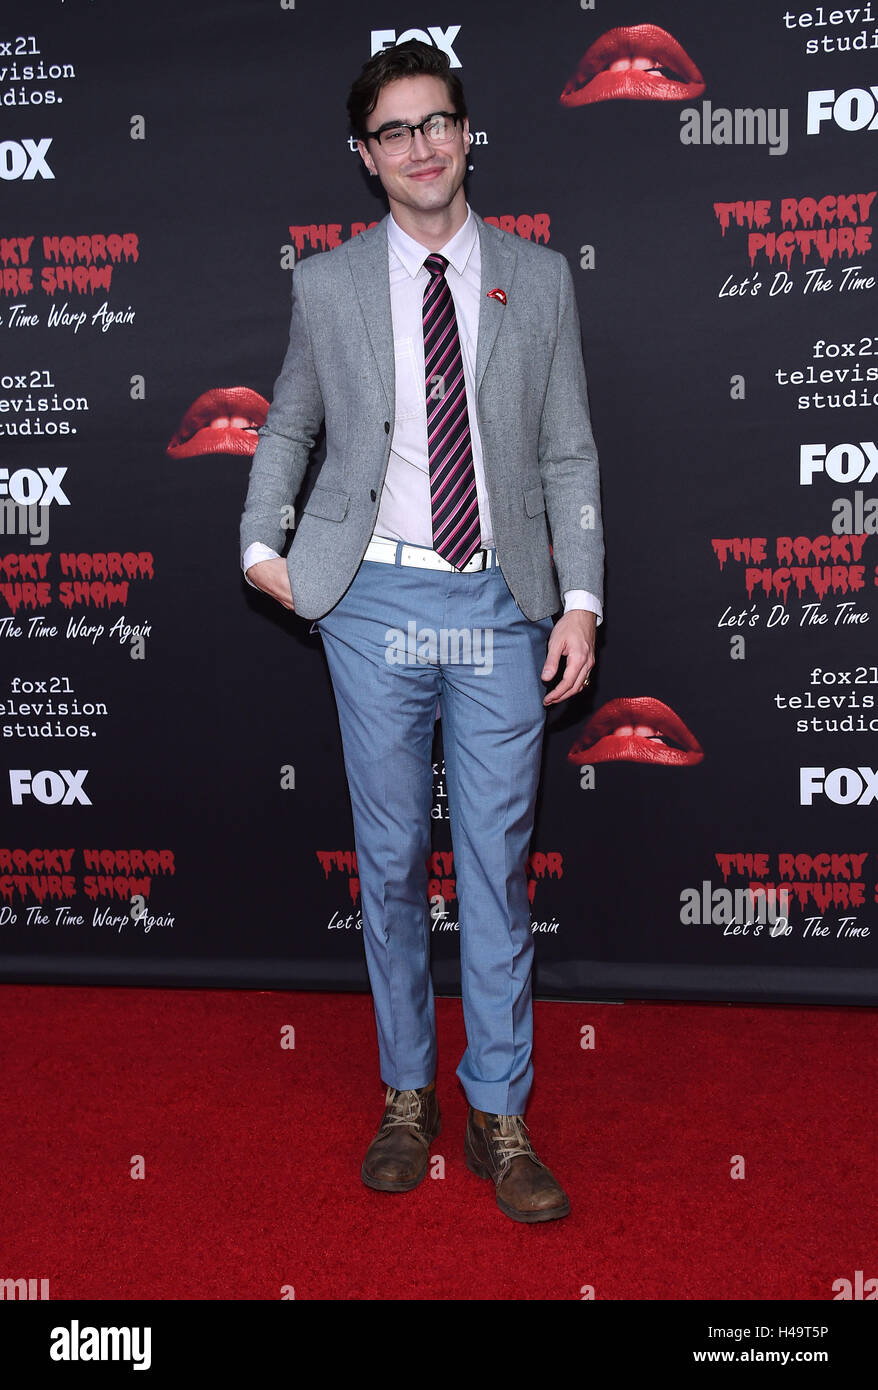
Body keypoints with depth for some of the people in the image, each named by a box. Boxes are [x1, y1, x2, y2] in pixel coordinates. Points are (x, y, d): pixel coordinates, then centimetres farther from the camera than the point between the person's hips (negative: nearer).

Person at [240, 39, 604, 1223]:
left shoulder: (538, 279, 6)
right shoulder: (328, 284, 6)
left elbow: (569, 454, 6)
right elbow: (288, 429, 18)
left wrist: (581, 600, -2)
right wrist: (262, 546, 6)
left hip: (503, 604, 0)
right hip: (378, 602, 0)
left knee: (499, 860, 3)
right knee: (390, 858, 7)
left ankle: (500, 1114, 17)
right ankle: (408, 1093, 25)